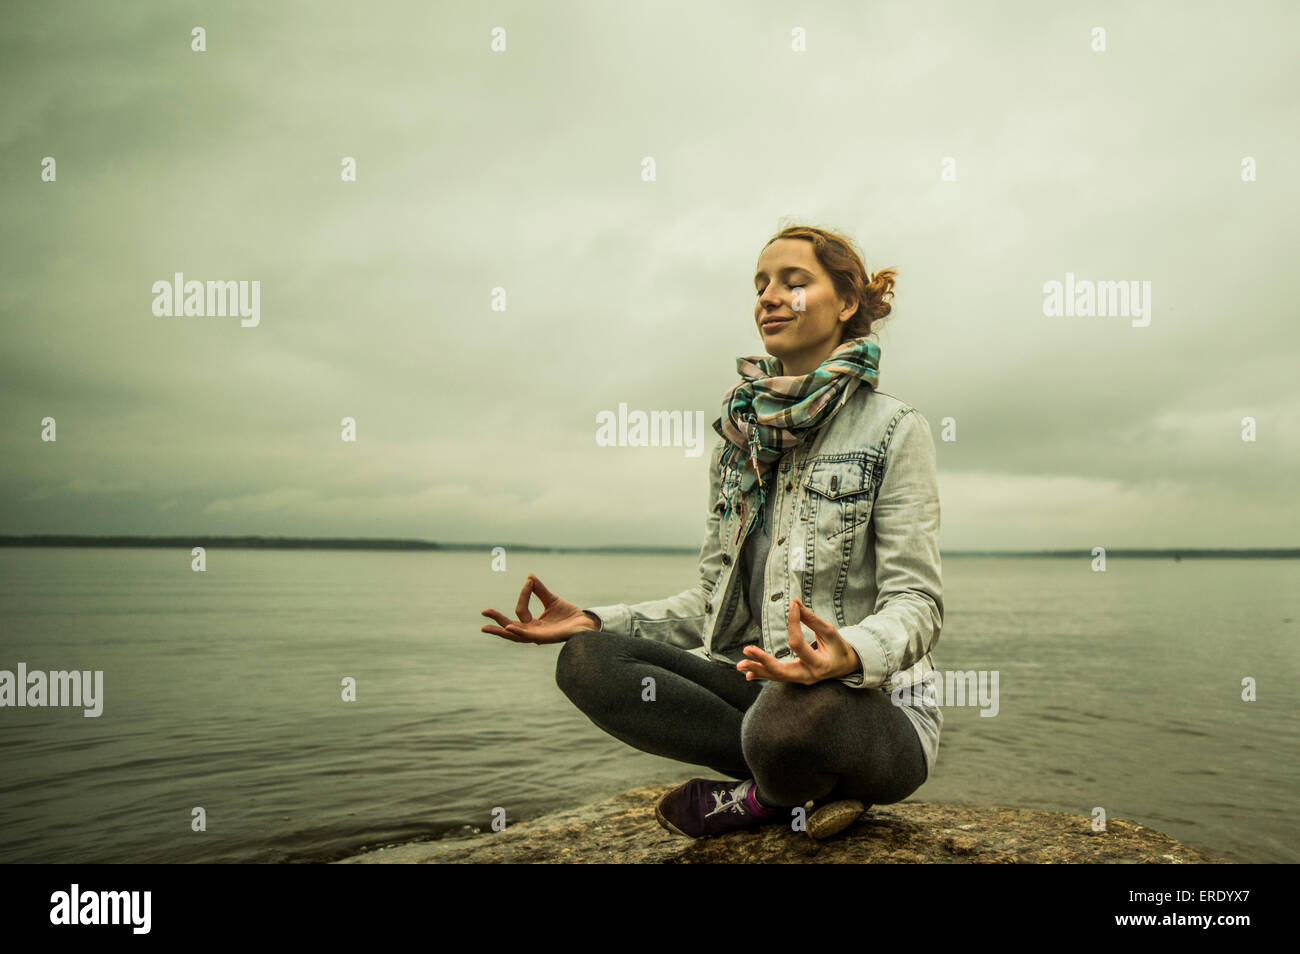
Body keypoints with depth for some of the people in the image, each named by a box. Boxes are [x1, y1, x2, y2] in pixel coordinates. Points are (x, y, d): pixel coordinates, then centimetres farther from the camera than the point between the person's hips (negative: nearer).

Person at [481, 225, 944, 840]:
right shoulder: (739, 437, 11)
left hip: (874, 704, -5)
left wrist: (850, 654, -35)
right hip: (760, 684, 6)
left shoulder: (893, 430, -5)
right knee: (587, 659, -16)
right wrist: (594, 621, -3)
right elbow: (713, 598, 12)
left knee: (790, 715, -41)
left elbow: (916, 601, -12)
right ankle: (807, 784, -11)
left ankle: (757, 796, -5)